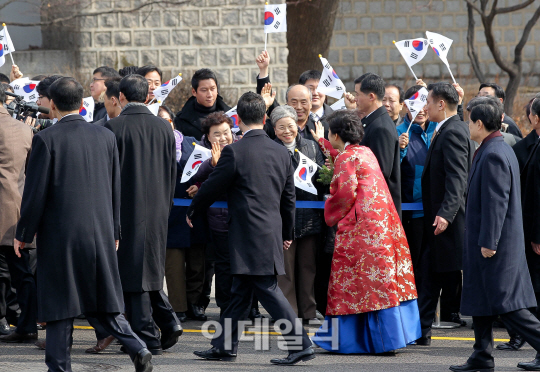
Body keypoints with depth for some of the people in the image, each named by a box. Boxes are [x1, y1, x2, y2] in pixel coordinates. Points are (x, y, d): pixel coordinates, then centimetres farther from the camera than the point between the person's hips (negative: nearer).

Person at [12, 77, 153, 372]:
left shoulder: (46, 139, -10)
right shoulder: (105, 137, 5)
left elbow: (35, 192, -9)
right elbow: (115, 190, 11)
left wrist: (23, 233, 1)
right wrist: (114, 231, 19)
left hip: (59, 234, -5)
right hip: (100, 233, 5)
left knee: (59, 302, 3)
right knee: (104, 301, 13)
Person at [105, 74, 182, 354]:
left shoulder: (114, 128, -12)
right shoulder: (164, 128, 4)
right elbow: (172, 172, 9)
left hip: (126, 209, -5)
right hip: (158, 211, 5)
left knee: (132, 269, 2)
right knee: (150, 267, 20)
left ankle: (148, 338, 1)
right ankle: (168, 322, 7)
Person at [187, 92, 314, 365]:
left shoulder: (234, 152, -13)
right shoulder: (281, 152, 7)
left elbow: (211, 188, -4)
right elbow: (289, 197, 14)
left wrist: (192, 212, 14)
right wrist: (287, 233, 26)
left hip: (248, 236, -7)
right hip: (272, 232, 7)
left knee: (268, 290, -6)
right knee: (239, 292, 15)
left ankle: (301, 345, -10)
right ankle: (224, 346, 22)